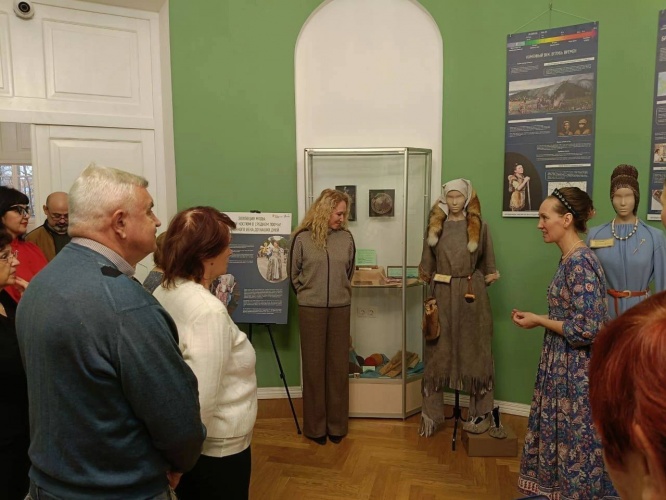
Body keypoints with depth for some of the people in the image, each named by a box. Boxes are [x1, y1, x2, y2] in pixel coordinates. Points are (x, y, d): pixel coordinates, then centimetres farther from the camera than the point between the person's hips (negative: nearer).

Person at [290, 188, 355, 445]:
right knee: (313, 367, 6)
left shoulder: (346, 238, 1)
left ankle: (337, 424, 22)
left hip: (340, 309, 2)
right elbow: (294, 274, 6)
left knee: (338, 366, 8)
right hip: (311, 310, -2)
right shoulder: (302, 238, -6)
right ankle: (315, 426, 19)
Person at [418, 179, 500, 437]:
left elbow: (487, 261, 9)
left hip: (472, 294, -1)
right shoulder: (436, 225, 6)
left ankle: (480, 413, 20)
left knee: (474, 350, 6)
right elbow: (427, 263, 9)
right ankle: (431, 413, 16)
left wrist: (487, 278, -1)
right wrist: (429, 278, -1)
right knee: (437, 351, 6)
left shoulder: (479, 225, 2)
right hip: (442, 294, 1)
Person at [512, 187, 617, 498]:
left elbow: (586, 329, -25)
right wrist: (538, 318, 7)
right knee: (559, 436, 21)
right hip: (564, 366, 9)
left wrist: (538, 320, -15)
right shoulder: (571, 259, 7)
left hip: (576, 371, -9)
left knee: (574, 442, 8)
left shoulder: (580, 262, -22)